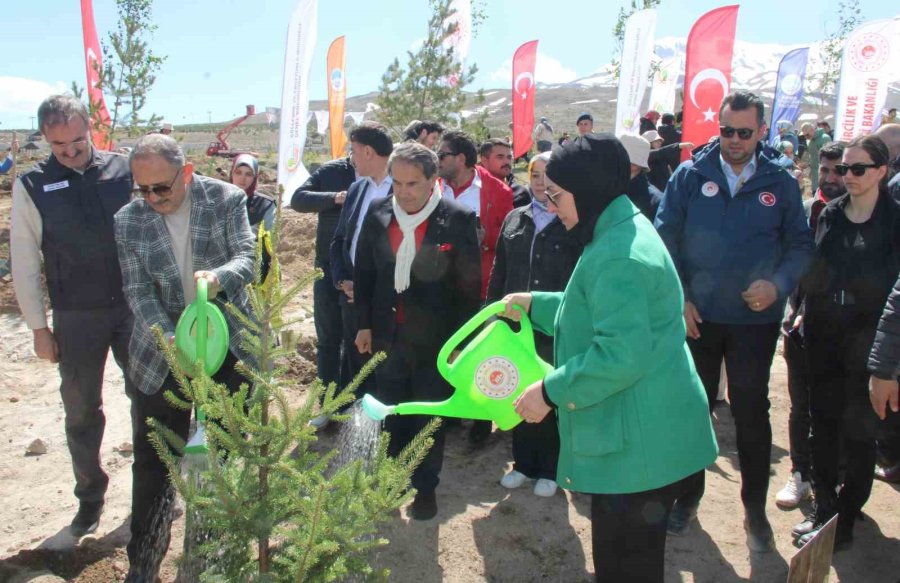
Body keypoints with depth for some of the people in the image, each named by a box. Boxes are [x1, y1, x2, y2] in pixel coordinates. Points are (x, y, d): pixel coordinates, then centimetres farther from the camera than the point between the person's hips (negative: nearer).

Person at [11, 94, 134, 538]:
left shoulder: (124, 170, -2)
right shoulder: (32, 186, -3)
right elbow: (24, 263, 0)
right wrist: (39, 327, -1)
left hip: (134, 306, 0)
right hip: (76, 318, 0)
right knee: (81, 411, 10)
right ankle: (90, 497, 28)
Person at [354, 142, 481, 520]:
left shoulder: (458, 220, -12)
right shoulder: (377, 212, -1)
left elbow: (469, 286, -9)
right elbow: (364, 272, 7)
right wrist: (364, 324, 5)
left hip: (434, 341, -3)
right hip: (387, 337, 4)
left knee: (429, 421, 11)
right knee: (391, 418, 16)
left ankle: (425, 488, 30)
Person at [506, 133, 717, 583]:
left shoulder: (617, 256, -24)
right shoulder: (624, 232, 10)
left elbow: (621, 353, -30)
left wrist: (552, 391, -20)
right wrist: (535, 304, 15)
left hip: (636, 445, -10)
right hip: (639, 436, 10)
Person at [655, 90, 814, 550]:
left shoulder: (780, 184, 0)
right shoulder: (690, 176, -2)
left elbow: (800, 246, 5)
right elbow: (665, 237, -3)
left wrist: (778, 285, -14)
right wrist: (677, 297, -11)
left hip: (755, 320, 0)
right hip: (695, 316, 0)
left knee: (752, 412, 9)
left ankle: (755, 509, 27)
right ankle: (688, 495, 30)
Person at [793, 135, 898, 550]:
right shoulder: (830, 213, 8)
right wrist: (802, 309, 6)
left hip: (866, 338, -4)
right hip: (823, 333, 4)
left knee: (857, 429, 4)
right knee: (823, 422, 12)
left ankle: (844, 521, 16)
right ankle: (824, 508, 25)